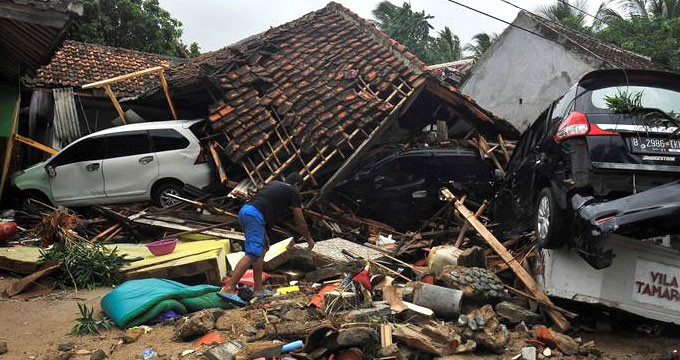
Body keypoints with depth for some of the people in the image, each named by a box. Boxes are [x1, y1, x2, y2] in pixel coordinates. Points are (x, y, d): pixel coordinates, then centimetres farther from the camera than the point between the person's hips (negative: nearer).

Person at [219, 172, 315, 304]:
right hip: (255, 215, -9)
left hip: (244, 211, 9)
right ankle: (228, 289, -20)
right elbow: (300, 221, 15)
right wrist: (309, 239, 30)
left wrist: (264, 235, 36)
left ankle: (258, 289, 17)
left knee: (262, 249, 17)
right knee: (252, 254, -13)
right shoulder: (292, 192, 11)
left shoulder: (273, 184, 31)